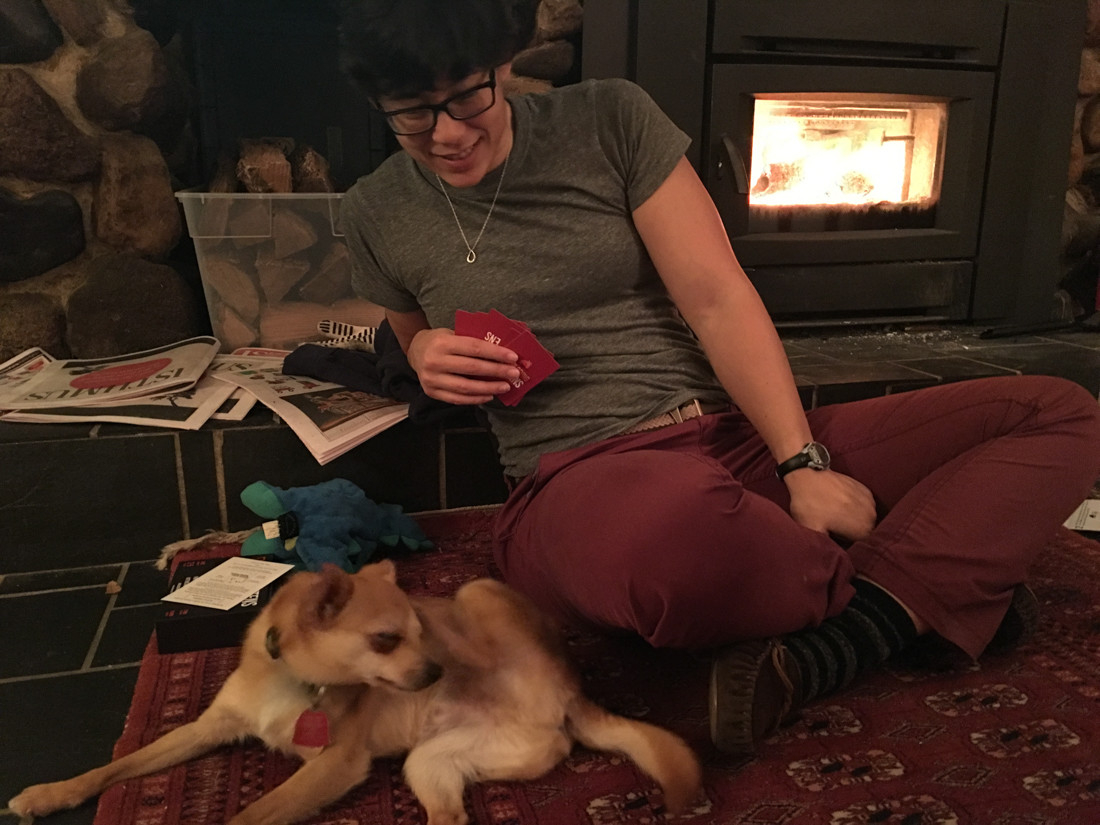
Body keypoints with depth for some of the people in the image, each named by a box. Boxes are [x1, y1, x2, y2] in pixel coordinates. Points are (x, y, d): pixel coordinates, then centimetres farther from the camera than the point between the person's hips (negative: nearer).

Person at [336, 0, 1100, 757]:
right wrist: (426, 352, -1)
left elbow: (717, 299, -2)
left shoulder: (609, 120, 3)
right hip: (573, 485, -2)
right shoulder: (377, 215, 7)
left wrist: (803, 465, -11)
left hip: (738, 440, 3)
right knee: (674, 519, -42)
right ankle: (920, 598, -11)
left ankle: (832, 648, -25)